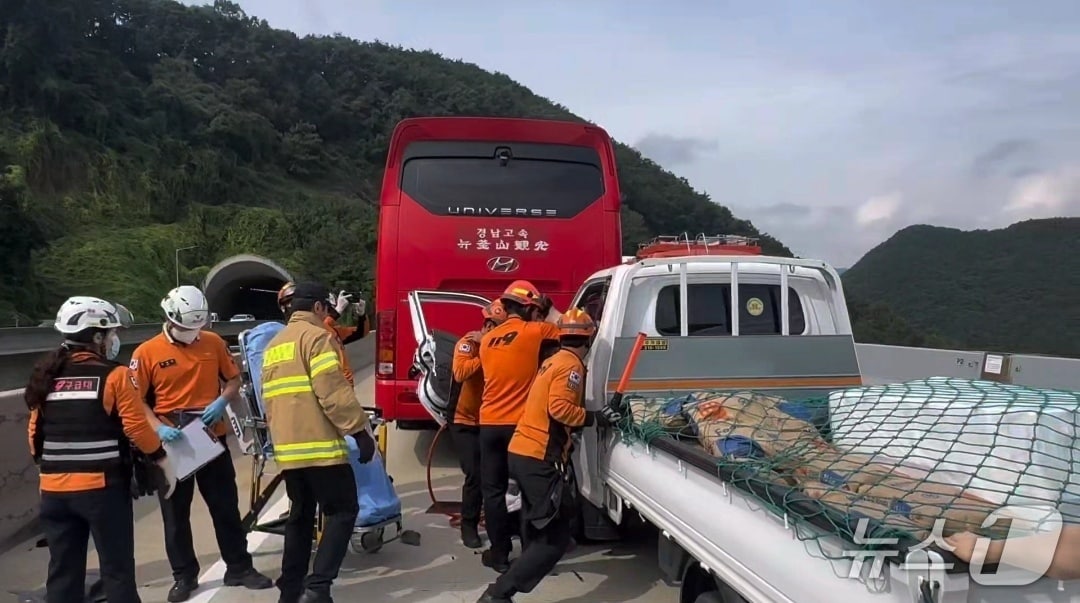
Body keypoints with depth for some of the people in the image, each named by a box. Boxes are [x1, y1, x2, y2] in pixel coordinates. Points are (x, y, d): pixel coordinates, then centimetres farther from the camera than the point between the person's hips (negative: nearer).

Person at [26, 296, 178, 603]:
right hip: (103, 486, -5)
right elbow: (137, 427, -12)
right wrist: (163, 461, 0)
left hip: (55, 488, 5)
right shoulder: (114, 375, -9)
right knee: (117, 569, 5)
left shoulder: (45, 376, 7)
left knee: (62, 572, 14)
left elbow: (34, 431, 10)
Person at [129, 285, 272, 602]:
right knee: (175, 513, 10)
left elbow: (234, 380, 9)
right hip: (171, 443, -1)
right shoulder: (146, 352, -7)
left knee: (226, 506, 9)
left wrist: (222, 401, -11)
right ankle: (184, 576, 25)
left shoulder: (214, 343, -1)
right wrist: (158, 428, -19)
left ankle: (239, 567, 22)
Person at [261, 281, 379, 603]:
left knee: (300, 515, 16)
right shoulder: (317, 336, -8)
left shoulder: (273, 345, 20)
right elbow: (333, 392, -18)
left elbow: (269, 397, 22)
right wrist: (360, 430, -15)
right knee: (342, 510, -2)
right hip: (319, 445, -8)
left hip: (288, 448, 9)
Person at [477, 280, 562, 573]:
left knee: (493, 490, 10)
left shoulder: (487, 339, 9)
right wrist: (549, 314, 14)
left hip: (489, 424, 4)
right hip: (521, 424, -4)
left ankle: (500, 554, 15)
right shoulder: (535, 331, -7)